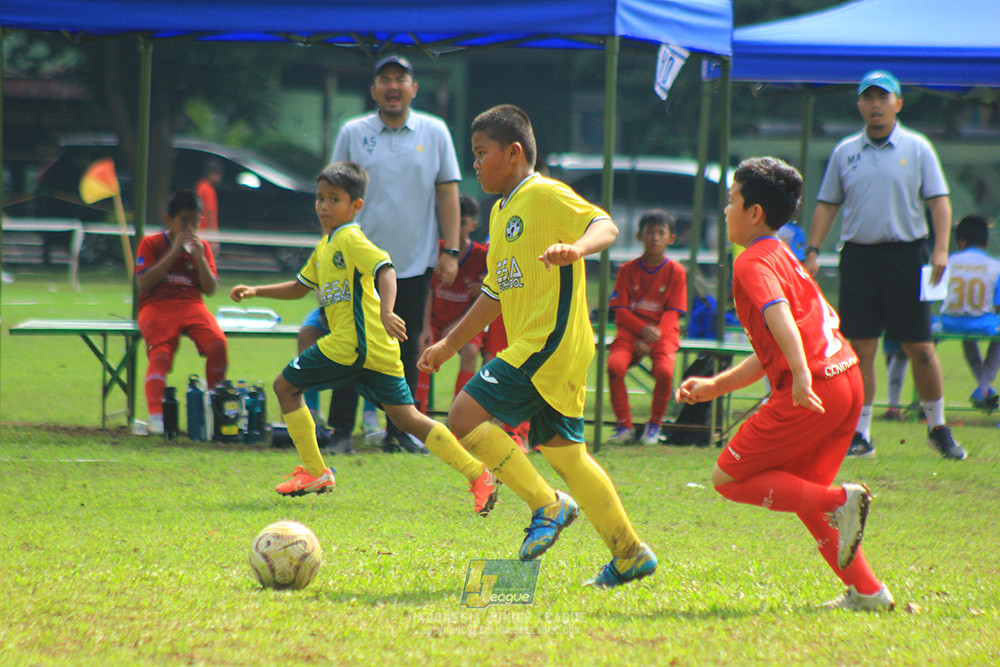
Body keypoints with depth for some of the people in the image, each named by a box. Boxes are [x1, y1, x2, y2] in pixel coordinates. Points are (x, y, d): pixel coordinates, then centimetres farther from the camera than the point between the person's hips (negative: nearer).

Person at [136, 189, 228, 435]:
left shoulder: (202, 246, 17)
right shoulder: (151, 244, 7)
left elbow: (211, 289, 10)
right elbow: (143, 282, -8)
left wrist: (199, 257, -5)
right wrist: (174, 252, -9)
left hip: (192, 305, 3)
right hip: (157, 306, -3)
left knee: (218, 343, -26)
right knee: (161, 354, -31)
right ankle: (155, 415, -40)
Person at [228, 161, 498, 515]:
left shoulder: (350, 239, -6)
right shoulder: (325, 246, 23)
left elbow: (385, 269, -22)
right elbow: (299, 287, 35)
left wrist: (386, 312, -37)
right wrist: (256, 291, 28)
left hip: (351, 343, -9)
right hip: (378, 350, 9)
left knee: (286, 386, 5)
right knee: (406, 416, 4)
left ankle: (314, 471, 7)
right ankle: (478, 475, -5)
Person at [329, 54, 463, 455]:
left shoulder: (434, 132, 6)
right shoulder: (353, 133, 4)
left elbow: (448, 193, 6)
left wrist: (450, 250, 0)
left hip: (415, 261, 1)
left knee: (407, 349, 4)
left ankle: (398, 433, 10)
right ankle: (339, 429, 3)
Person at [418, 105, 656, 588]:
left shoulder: (545, 195, -8)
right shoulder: (501, 211, 21)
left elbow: (605, 226, -21)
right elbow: (495, 293, 29)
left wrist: (576, 248, -42)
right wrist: (449, 345, 31)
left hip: (550, 344, -10)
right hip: (531, 346, 10)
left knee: (466, 416, -16)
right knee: (563, 452, 12)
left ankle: (548, 506, -11)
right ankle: (629, 554, 16)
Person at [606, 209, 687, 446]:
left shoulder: (676, 272, 3)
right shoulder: (628, 269, 6)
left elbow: (672, 313, -2)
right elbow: (620, 310, 1)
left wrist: (651, 339, -16)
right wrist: (642, 329, -17)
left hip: (663, 333, -1)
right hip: (630, 330, 1)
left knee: (664, 370, -30)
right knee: (615, 365, -28)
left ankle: (654, 426, -5)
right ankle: (624, 426, -12)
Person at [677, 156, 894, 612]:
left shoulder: (753, 263, -5)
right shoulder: (785, 258, 26)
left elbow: (779, 315, -26)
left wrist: (801, 375, -40)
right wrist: (715, 386, 28)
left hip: (812, 389, -9)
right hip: (847, 380, 9)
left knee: (728, 478, 0)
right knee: (799, 489, 21)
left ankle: (841, 502, -14)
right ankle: (867, 591, 13)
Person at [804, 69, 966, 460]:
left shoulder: (917, 148, 3)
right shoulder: (845, 152, 10)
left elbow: (938, 200, 0)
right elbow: (827, 205, 13)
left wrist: (941, 249, -12)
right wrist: (812, 252, 4)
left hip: (906, 254, -2)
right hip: (858, 255, 2)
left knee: (920, 348, -1)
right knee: (859, 348, 0)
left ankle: (938, 428, 13)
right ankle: (860, 435, 4)